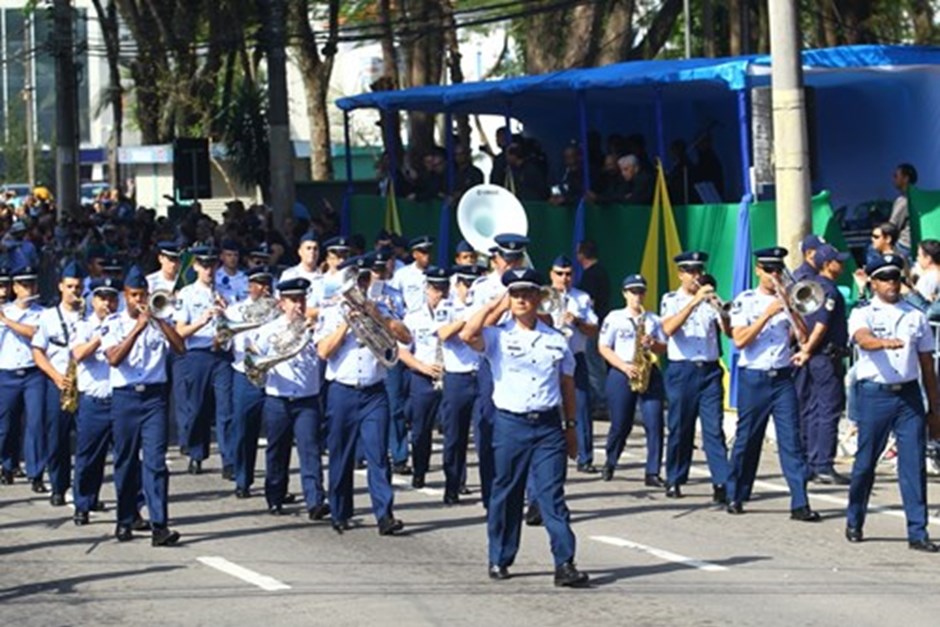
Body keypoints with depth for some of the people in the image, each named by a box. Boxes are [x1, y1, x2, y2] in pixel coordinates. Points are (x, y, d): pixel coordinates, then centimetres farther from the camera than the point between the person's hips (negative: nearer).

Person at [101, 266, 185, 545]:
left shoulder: (158, 322, 9)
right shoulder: (114, 324, 3)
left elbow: (180, 347, -6)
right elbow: (114, 358, -12)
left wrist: (158, 320, -12)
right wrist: (138, 328, -17)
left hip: (154, 396, 0)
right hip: (125, 397, 0)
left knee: (155, 460, -10)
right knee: (125, 460, 7)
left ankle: (159, 525, -16)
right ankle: (125, 520, 20)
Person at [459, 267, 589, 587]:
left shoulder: (556, 341, 9)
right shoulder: (498, 337, 1)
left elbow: (567, 384, 16)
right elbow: (468, 335, -19)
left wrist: (570, 426, 16)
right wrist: (495, 306, -8)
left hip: (548, 425, 1)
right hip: (509, 424, -1)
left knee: (552, 495, -4)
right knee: (506, 495, 7)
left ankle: (565, 563, -8)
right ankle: (499, 560, 18)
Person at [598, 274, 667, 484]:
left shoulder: (653, 319, 13)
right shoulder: (614, 318, 4)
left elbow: (663, 349, 13)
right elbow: (603, 347, -1)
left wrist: (653, 344, -11)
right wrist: (625, 367, -13)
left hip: (649, 373, 2)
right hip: (621, 375, -2)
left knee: (654, 423, -10)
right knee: (621, 424, 2)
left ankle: (653, 473, -9)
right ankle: (610, 463, 27)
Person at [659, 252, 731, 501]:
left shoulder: (710, 300, 11)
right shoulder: (671, 300, 2)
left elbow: (729, 332, 3)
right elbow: (669, 328, -17)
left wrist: (724, 313, -17)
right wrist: (694, 301, -24)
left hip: (710, 370, 2)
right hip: (682, 371, -2)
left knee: (714, 428, -6)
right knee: (680, 428, 4)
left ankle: (721, 483, -12)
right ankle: (674, 481, 16)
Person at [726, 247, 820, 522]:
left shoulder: (786, 301, 10)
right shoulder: (745, 301, 0)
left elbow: (803, 337, 0)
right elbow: (739, 340, -12)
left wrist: (789, 307, -10)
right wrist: (767, 314, -16)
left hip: (782, 378, 2)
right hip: (754, 378, -2)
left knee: (791, 439, -5)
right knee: (747, 439, 6)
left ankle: (800, 503, -10)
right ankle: (735, 496, 20)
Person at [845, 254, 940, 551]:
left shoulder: (915, 317, 12)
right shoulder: (863, 315, 3)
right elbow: (863, 339, -21)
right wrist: (886, 342, -43)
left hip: (909, 394, 2)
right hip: (874, 394, -2)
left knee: (914, 464, -3)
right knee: (866, 461, 5)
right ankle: (854, 522, 24)